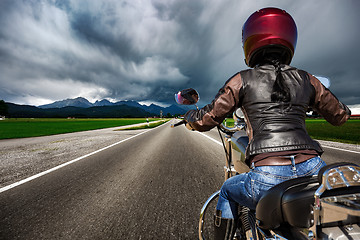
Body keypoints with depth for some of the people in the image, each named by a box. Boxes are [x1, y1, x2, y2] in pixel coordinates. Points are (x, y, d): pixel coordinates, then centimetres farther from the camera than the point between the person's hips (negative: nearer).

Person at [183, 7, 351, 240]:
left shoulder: (243, 80, 0)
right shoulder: (306, 79, 11)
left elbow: (205, 121, -1)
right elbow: (340, 115, 25)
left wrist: (190, 115, 22)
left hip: (268, 178, -4)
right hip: (313, 170, 5)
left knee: (228, 190, 28)